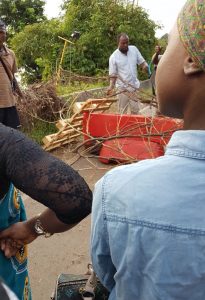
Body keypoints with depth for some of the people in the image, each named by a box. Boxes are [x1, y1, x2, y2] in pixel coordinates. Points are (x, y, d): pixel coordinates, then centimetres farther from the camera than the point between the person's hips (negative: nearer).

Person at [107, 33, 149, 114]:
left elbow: (142, 62, 9)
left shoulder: (134, 49, 2)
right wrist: (111, 86, -20)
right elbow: (113, 75, -5)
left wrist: (145, 66, -14)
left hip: (135, 86, 4)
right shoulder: (113, 57, -8)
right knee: (122, 112, 3)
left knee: (135, 110, 10)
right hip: (123, 87, -3)